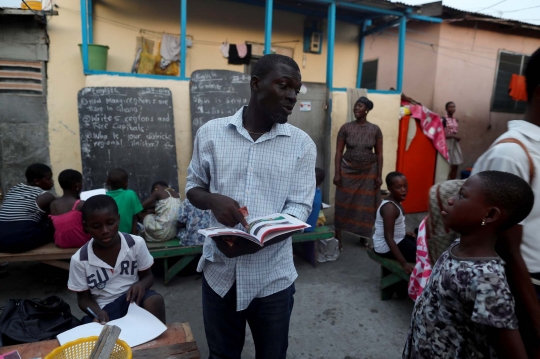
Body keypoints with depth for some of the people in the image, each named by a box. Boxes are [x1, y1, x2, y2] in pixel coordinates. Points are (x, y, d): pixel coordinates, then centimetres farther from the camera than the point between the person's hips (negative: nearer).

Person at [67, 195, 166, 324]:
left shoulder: (136, 243, -10)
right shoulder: (79, 260, -9)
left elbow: (148, 276, 3)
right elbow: (83, 298, 1)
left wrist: (141, 284, -21)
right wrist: (98, 312, -20)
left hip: (133, 299, 0)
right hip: (105, 310, 0)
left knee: (154, 301, -31)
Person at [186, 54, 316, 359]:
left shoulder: (302, 144, -7)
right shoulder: (211, 133, -4)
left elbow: (299, 209, -10)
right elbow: (193, 187, 6)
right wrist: (213, 200, -18)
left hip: (273, 276, 0)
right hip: (220, 272, 1)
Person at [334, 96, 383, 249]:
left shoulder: (375, 129, -1)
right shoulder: (346, 127, -3)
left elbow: (379, 154, 2)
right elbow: (338, 151, -3)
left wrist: (379, 175, -2)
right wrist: (337, 173, -9)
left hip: (369, 172, 1)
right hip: (348, 170, -1)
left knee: (367, 204, 7)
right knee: (343, 203, 3)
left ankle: (364, 237, 24)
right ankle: (338, 238, 13)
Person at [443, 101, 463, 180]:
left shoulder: (456, 120, 12)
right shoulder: (443, 120, -9)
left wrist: (456, 137, 3)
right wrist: (453, 136, -16)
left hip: (455, 143, 7)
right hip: (447, 143, -7)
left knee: (455, 166, 8)